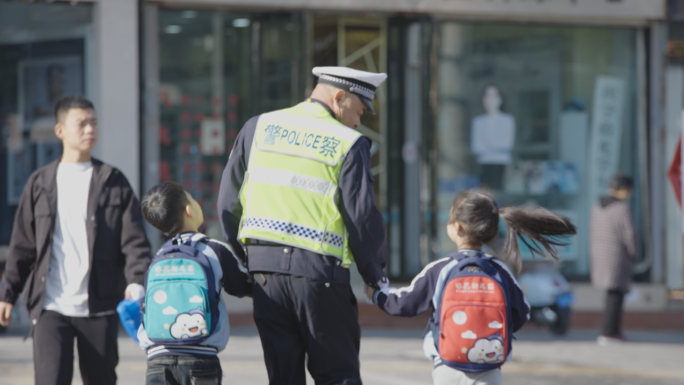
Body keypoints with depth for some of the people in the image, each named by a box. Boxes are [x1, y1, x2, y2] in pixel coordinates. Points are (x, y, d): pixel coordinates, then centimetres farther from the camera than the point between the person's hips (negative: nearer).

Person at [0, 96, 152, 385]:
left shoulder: (114, 182, 5)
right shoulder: (40, 183, 8)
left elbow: (135, 242, -1)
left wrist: (136, 285, -17)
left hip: (99, 307, 1)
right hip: (51, 307, 0)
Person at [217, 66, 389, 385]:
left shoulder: (258, 128, 9)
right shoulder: (348, 144, -4)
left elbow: (228, 203, 11)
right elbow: (362, 217, -6)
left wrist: (243, 257, 21)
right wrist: (375, 273, 7)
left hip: (263, 267, 4)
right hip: (319, 271, -4)